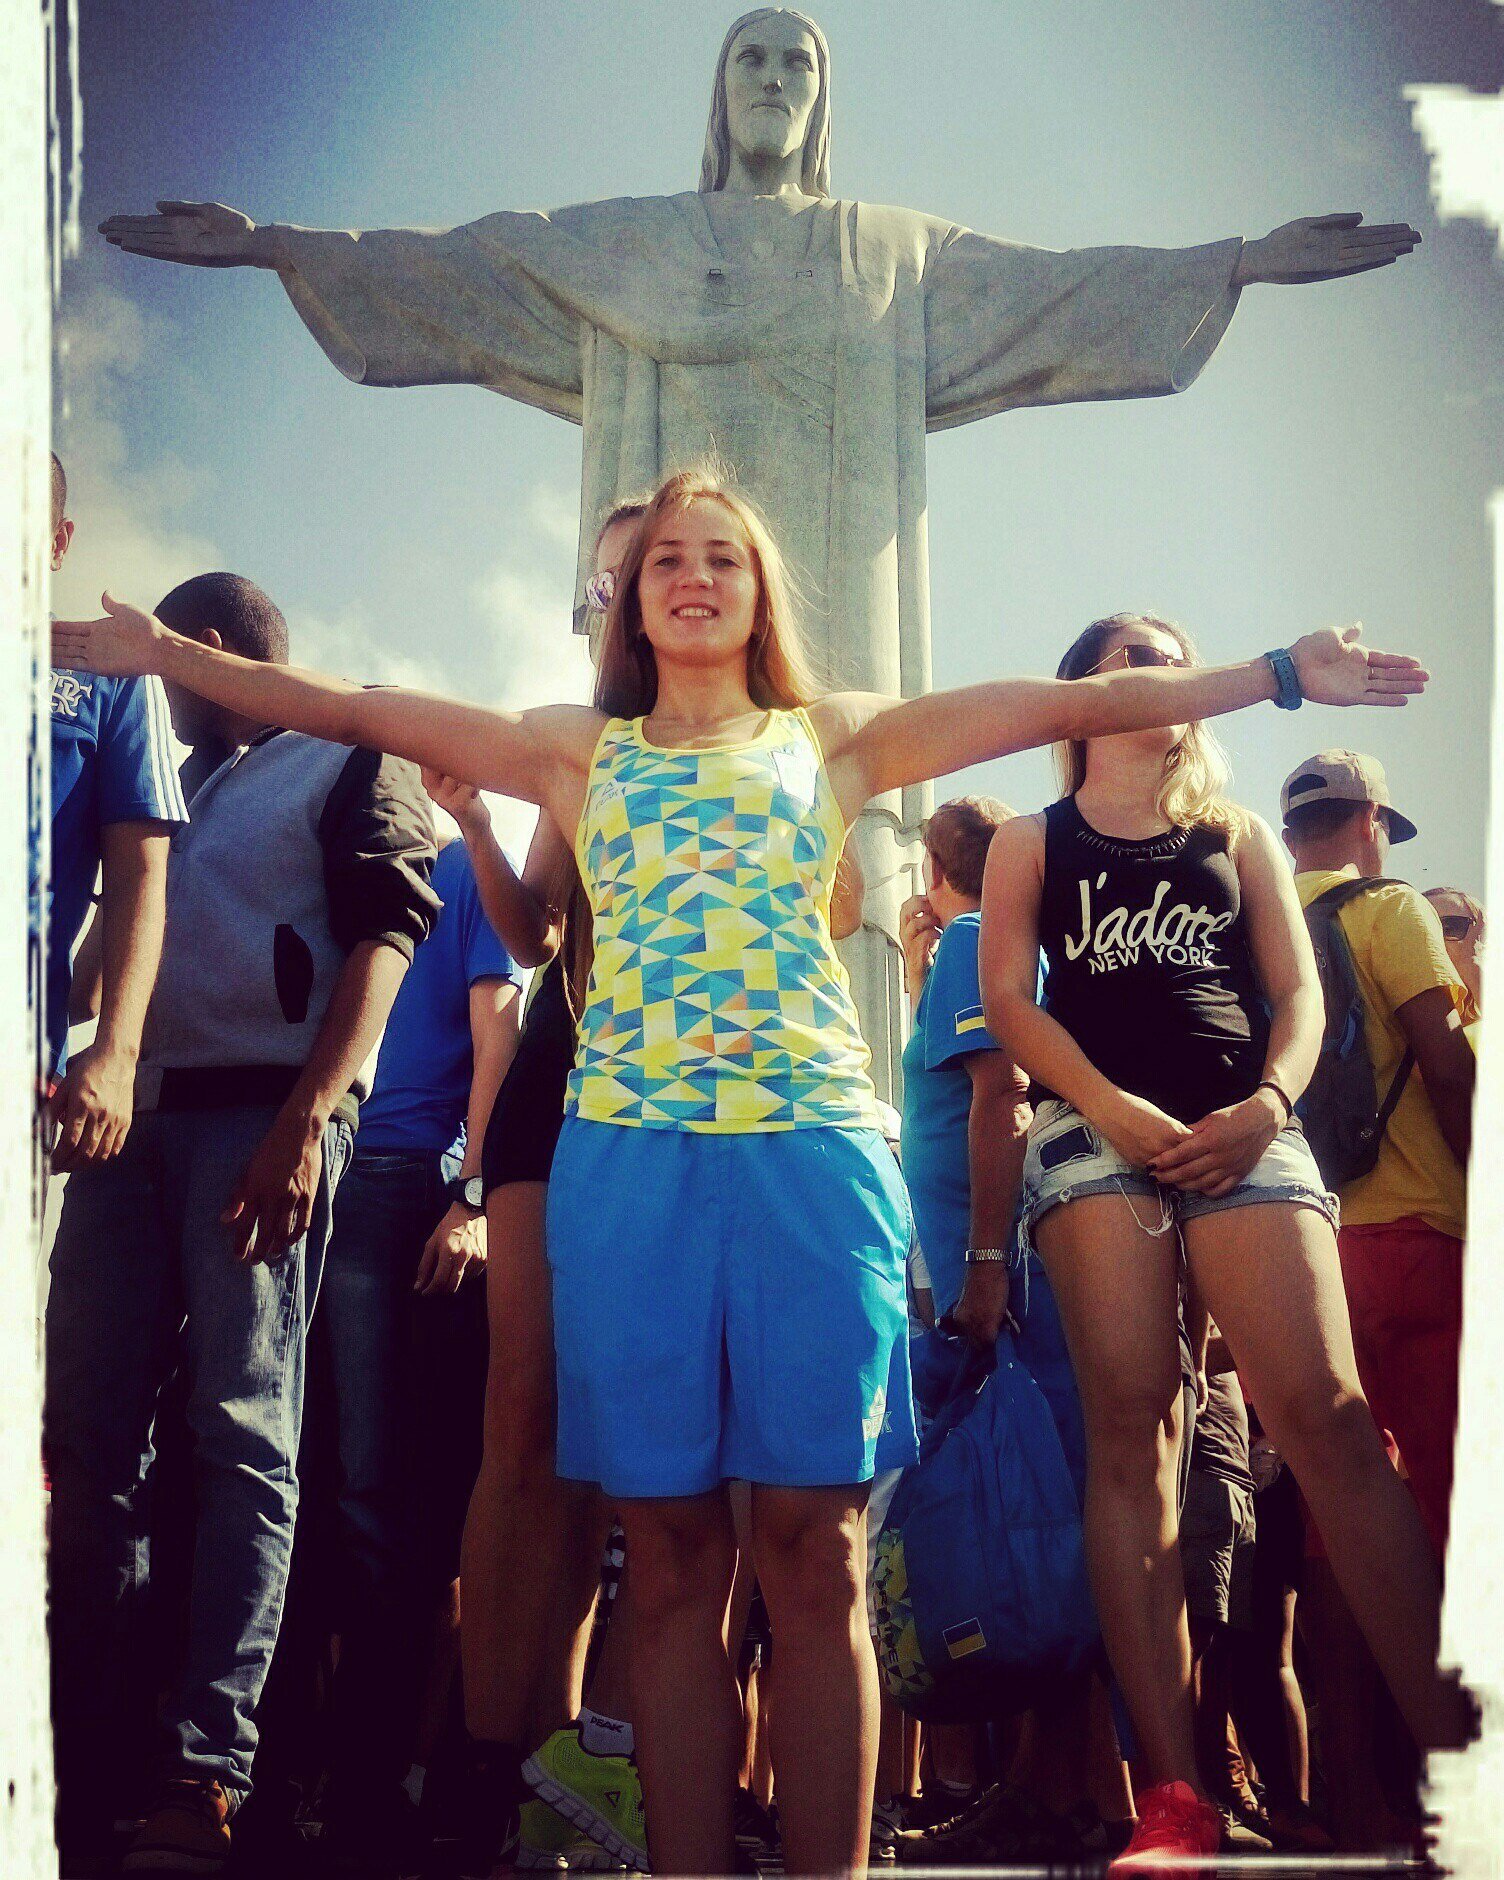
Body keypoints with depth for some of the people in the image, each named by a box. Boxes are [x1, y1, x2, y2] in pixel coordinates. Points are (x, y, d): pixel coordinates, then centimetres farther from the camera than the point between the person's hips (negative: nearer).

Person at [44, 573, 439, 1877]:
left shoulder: (351, 761, 7)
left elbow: (381, 939, -6)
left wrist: (305, 1119, -18)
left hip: (262, 1115, -7)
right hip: (137, 1117, 7)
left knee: (243, 1438, -11)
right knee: (90, 1426, 2)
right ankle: (83, 1750, 8)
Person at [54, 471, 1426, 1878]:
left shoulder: (832, 739, 15)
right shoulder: (580, 751, 17)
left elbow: (1066, 705, 10)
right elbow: (359, 712, 13)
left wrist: (1274, 676, 5)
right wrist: (165, 656, 7)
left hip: (811, 1149, -1)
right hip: (627, 1154, 1)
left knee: (813, 1546, -3)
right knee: (669, 1551, 1)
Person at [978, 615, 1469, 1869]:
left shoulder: (1238, 834, 21)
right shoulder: (1033, 843, 17)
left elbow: (1298, 990, 12)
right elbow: (1008, 994, 5)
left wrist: (1268, 1104, -9)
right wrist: (1115, 1108, -11)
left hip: (1241, 1128, 1)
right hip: (1096, 1129, 0)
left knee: (1326, 1415, -16)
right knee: (1129, 1427, -11)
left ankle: (1454, 1747, -19)